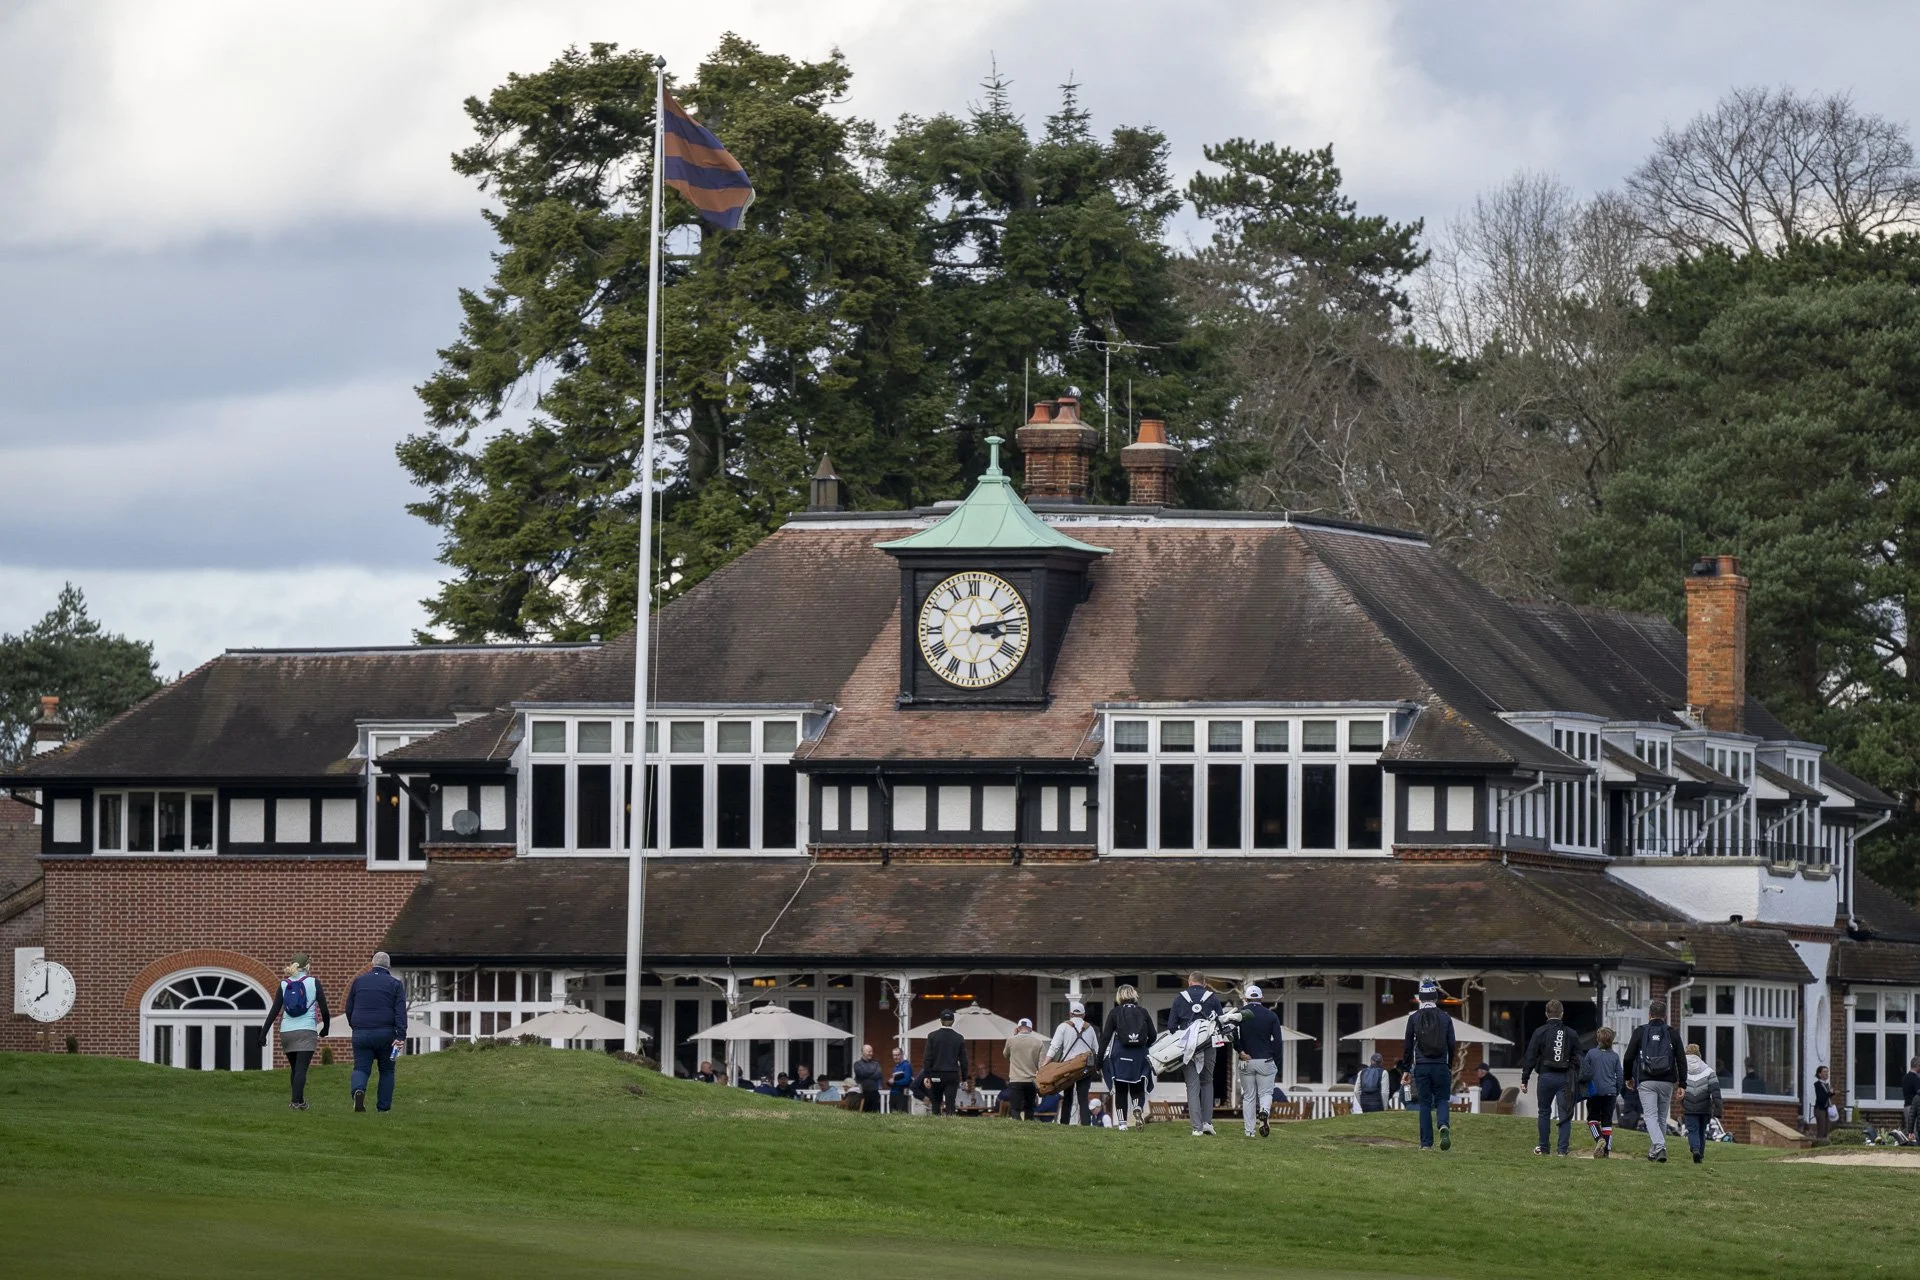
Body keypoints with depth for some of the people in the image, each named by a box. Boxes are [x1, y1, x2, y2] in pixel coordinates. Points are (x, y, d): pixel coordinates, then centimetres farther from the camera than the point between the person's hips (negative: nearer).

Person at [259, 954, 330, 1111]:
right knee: (301, 1068, -7)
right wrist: (325, 1027, 16)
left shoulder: (284, 984, 5)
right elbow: (324, 1008, -1)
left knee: (295, 1068, 17)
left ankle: (299, 1100, 24)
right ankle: (297, 1101, -19)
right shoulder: (313, 982, -1)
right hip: (307, 1031, -3)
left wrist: (264, 1033, 1)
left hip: (287, 1032, 3)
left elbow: (274, 1011, 0)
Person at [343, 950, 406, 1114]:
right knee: (386, 1070, 14)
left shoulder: (358, 982, 10)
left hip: (361, 1033, 1)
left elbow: (348, 1009, 15)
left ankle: (358, 1090, -29)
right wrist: (401, 1036, -13)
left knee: (361, 1068, 2)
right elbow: (400, 1012, -8)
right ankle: (384, 1105, 13)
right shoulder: (395, 984, 3)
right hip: (385, 1034, -1)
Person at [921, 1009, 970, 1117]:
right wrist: (964, 1078, 10)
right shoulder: (959, 1038, 1)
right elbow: (963, 1060, 4)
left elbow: (927, 1058, -5)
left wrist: (926, 1076, -3)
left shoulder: (933, 1036, -2)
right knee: (950, 1104, -2)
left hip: (936, 1075, 0)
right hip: (953, 1075, 0)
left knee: (935, 1103, 10)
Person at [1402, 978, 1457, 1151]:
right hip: (1441, 1065, 0)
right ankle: (1443, 1126, -22)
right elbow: (1452, 1044, 4)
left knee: (1424, 1103, 5)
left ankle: (1426, 1143, 2)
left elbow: (1408, 1045, 3)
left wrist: (1407, 1068, 13)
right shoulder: (1445, 1017, 2)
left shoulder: (1414, 1018, 1)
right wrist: (1450, 1066, 16)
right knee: (1442, 1099, 9)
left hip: (1421, 1066, 0)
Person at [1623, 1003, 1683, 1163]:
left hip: (1646, 1082, -2)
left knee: (1650, 1115, -6)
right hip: (1667, 1082, 2)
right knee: (1662, 1117, 13)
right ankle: (1657, 1150, 18)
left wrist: (1628, 1077, 17)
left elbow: (1628, 1057, 2)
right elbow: (1681, 1060, 3)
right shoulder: (1672, 1033, 6)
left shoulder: (1640, 1032, 3)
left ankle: (1659, 1145, -27)